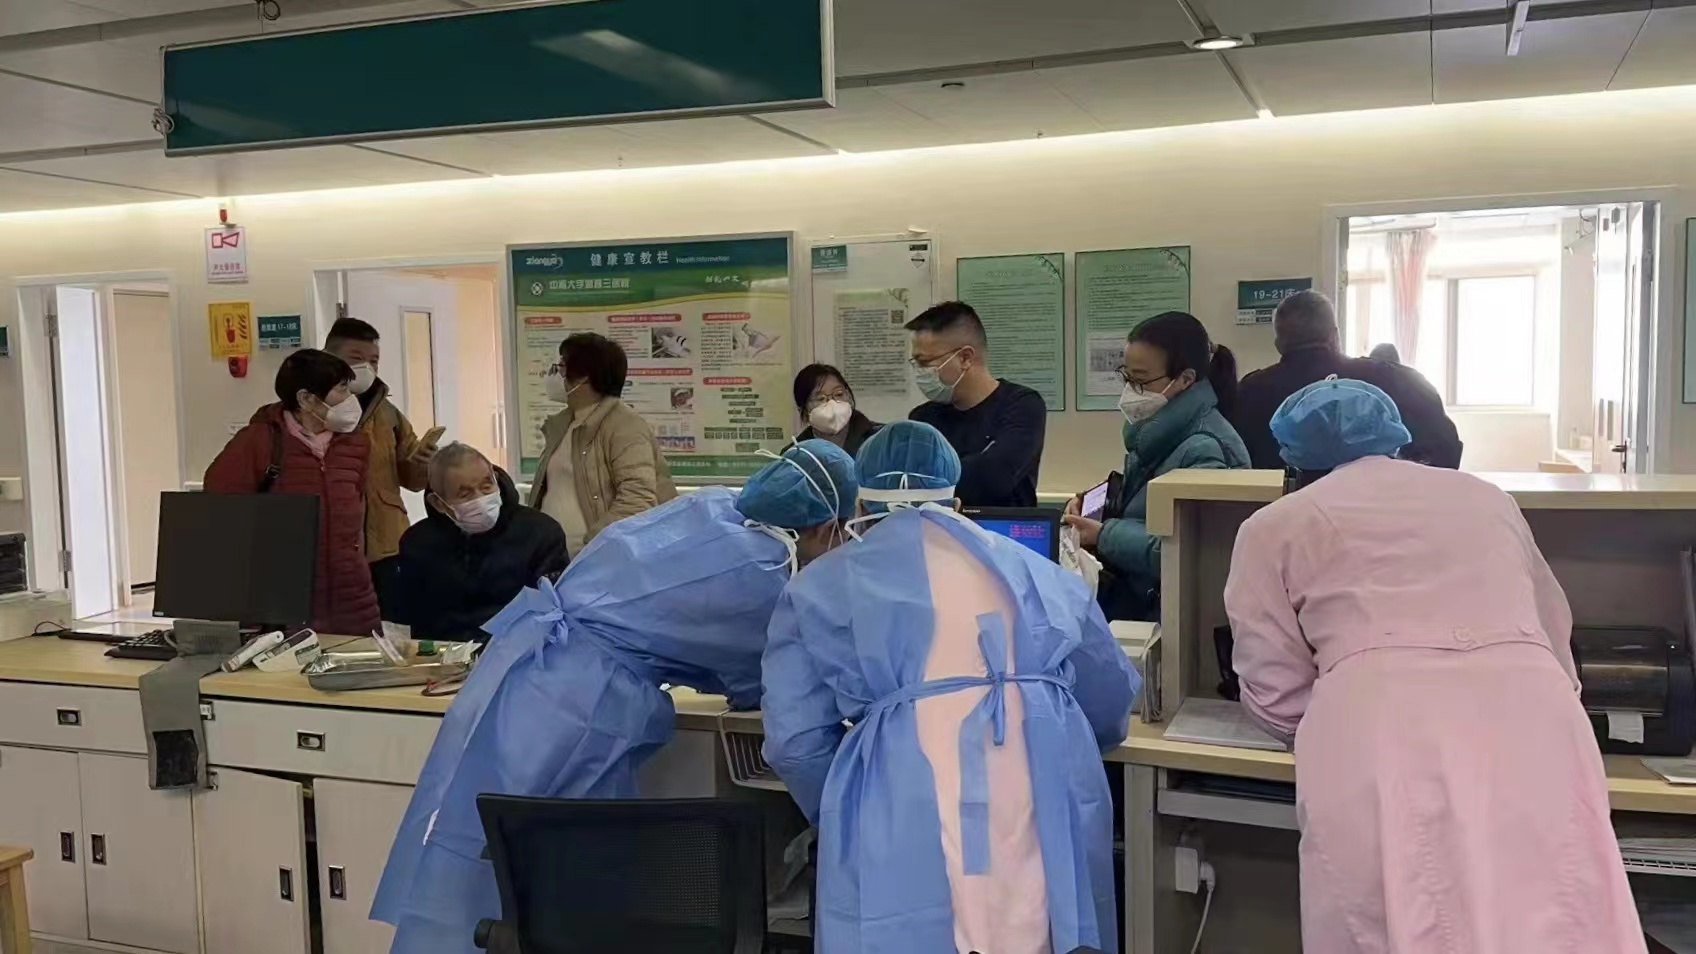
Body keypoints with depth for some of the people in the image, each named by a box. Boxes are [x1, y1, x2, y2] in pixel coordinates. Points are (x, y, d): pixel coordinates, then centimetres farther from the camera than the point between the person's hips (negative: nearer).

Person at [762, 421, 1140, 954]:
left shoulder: (819, 589, 16)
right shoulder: (1037, 572, 25)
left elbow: (795, 740, 9)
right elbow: (1112, 706, 30)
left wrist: (844, 817, 27)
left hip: (905, 825, -2)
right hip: (1051, 810, 3)